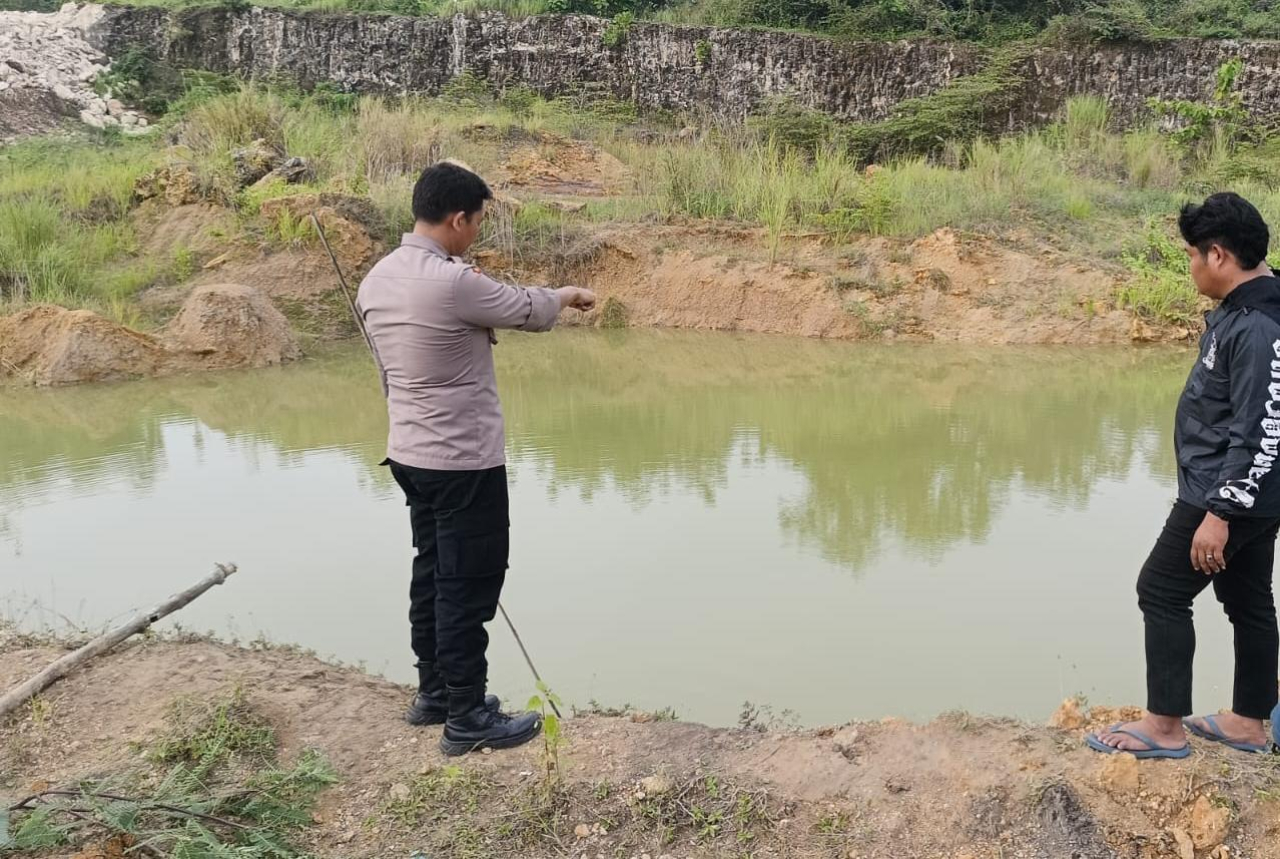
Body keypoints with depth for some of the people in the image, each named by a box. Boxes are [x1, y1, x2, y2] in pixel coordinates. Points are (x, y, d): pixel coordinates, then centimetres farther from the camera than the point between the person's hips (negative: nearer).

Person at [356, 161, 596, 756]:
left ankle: (433, 693, 29)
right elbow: (526, 311, -8)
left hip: (410, 454, 9)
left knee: (433, 573, 18)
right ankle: (468, 718, 9)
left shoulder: (376, 279, 4)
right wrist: (566, 295, 13)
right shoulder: (452, 283, -23)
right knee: (469, 585, 0)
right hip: (464, 462, -9)